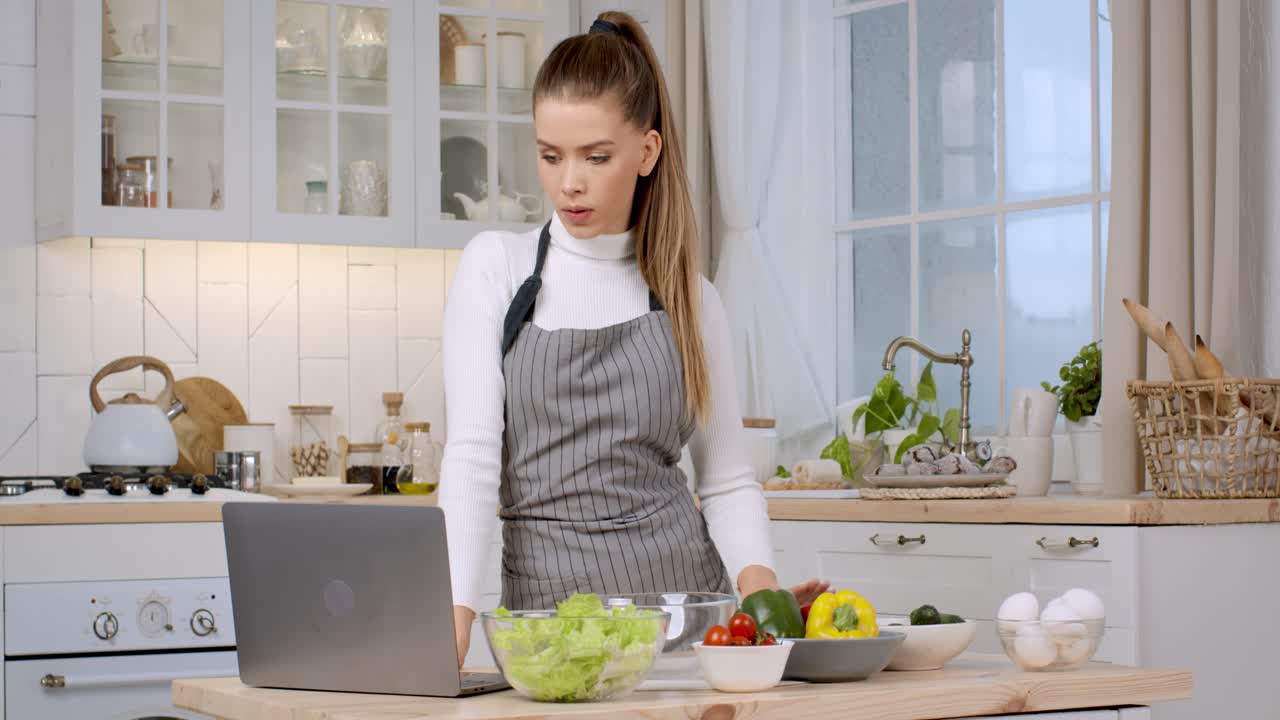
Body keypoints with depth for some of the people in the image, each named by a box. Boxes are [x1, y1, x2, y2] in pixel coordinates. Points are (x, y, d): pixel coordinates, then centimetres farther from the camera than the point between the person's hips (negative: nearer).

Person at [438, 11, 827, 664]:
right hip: (547, 594, 0)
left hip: (687, 587, 1)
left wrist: (759, 585, -9)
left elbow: (727, 480, 11)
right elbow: (472, 451, -5)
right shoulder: (497, 268, 4)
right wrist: (454, 618, -17)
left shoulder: (689, 296, 9)